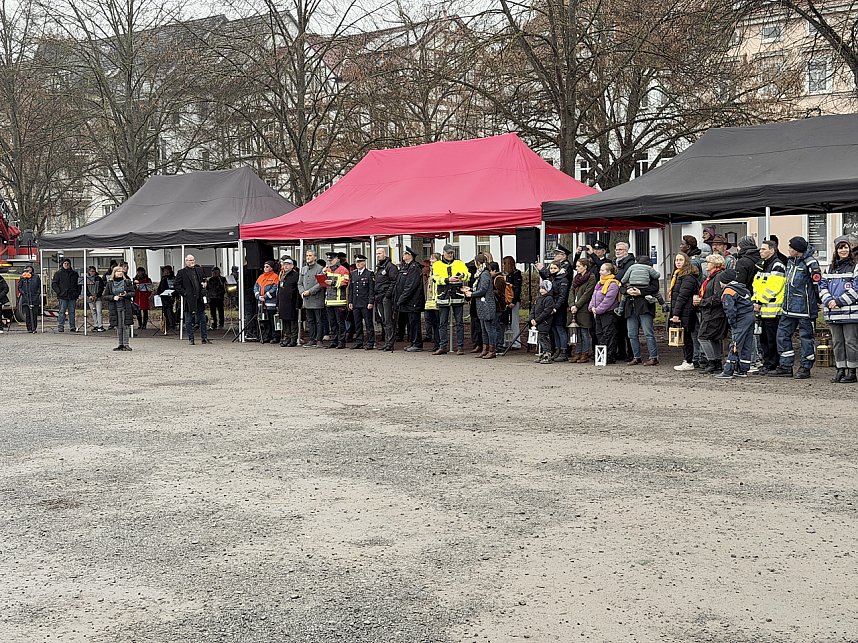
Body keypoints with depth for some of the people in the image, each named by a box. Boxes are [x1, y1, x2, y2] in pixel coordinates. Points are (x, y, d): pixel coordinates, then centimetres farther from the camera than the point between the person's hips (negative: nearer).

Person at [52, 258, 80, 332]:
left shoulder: (74, 274, 14)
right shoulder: (58, 273, 6)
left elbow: (79, 284, 20)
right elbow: (54, 284, 3)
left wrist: (77, 294, 8)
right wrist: (59, 292, -8)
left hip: (72, 296, 3)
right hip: (62, 296, -3)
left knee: (72, 312, 5)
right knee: (62, 312, -5)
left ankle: (72, 327, 8)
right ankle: (60, 327, -4)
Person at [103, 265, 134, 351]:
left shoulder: (127, 282, 5)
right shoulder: (109, 283, 6)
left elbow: (133, 293, 6)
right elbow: (105, 296, 7)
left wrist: (126, 294, -13)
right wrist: (113, 297, -11)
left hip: (125, 307, -1)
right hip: (114, 308, 1)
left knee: (126, 326, -4)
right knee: (118, 327, 3)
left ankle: (126, 344, 0)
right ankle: (120, 344, 10)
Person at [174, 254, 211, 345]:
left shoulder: (199, 270, 13)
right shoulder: (181, 272, -2)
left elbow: (203, 281, 29)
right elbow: (176, 285, -4)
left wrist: (204, 284, 8)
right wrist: (184, 293, -10)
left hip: (199, 299, 4)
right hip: (189, 300, -4)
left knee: (203, 320, 7)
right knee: (189, 321, 3)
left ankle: (205, 338, 13)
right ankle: (190, 339, 10)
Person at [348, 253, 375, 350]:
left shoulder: (369, 274, -2)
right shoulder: (353, 274, 14)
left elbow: (372, 289, -6)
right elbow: (350, 289, 17)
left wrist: (371, 302, -12)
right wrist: (350, 302, 10)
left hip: (366, 304, -5)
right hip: (355, 304, 5)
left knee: (368, 323, -2)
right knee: (357, 324, 9)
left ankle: (370, 343, 1)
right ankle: (359, 342, 15)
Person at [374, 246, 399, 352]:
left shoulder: (390, 266, -8)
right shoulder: (378, 267, 20)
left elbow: (394, 281, -14)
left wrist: (388, 294, -19)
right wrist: (376, 295, 16)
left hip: (386, 297, -9)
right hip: (379, 298, 9)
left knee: (388, 321, -9)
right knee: (382, 320, 9)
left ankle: (390, 344, -9)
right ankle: (386, 341, 13)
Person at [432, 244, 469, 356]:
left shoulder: (459, 263, 10)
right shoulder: (437, 265, 8)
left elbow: (468, 274, -4)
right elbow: (436, 278, -7)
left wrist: (462, 275, -26)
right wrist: (448, 280, -21)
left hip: (457, 297, 0)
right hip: (443, 297, 0)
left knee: (459, 322, 0)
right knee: (443, 323, 4)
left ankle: (460, 347, 4)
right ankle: (443, 347, 10)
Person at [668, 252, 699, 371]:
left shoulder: (688, 277, -13)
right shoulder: (678, 275, 19)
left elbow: (682, 297, -18)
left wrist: (676, 313, -21)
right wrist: (674, 313, 16)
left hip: (685, 312, -10)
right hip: (681, 313, 10)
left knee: (686, 336, -5)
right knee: (684, 336, 11)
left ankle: (689, 362, 0)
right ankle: (686, 360, 16)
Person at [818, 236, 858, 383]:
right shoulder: (830, 268, 15)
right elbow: (822, 286, 11)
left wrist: (838, 301, -14)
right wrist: (829, 301, -7)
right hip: (833, 312, 5)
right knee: (837, 342, 9)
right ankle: (840, 370, 16)